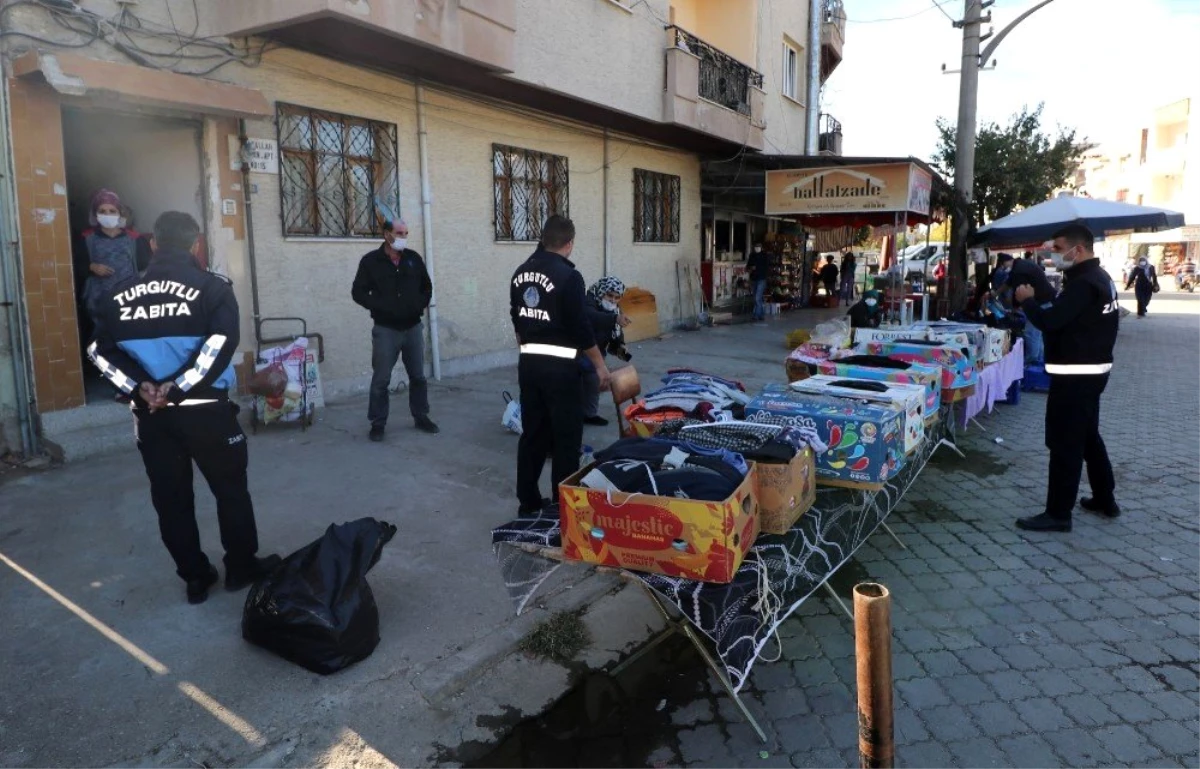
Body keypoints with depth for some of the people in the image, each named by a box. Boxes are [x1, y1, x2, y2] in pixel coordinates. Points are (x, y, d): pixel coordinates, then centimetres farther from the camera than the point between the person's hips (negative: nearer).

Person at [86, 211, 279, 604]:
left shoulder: (120, 294, 6)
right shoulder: (212, 287, -6)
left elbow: (100, 349, 0)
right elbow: (221, 343, -19)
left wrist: (139, 386, -6)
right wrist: (179, 387, -15)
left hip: (150, 413, 3)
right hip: (205, 409, -3)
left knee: (170, 498, 13)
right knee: (230, 489, 13)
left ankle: (195, 577, 23)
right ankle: (242, 567, 23)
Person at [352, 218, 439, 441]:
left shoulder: (414, 258, 5)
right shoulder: (371, 261, -5)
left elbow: (427, 286, 17)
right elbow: (358, 292, -3)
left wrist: (421, 305, 2)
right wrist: (380, 307, -14)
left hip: (413, 327, 3)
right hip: (385, 329, -3)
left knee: (418, 376, 10)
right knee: (381, 379, 1)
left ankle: (421, 417, 24)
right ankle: (378, 423, 11)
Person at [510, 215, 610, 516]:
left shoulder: (521, 272, 9)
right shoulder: (568, 276, -14)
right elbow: (580, 327, -13)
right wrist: (600, 365, -4)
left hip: (528, 363, 7)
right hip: (558, 366, -7)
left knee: (532, 433, 14)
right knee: (566, 437, 3)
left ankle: (528, 501, 21)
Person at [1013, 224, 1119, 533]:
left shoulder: (1083, 283, -21)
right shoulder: (1099, 277, 13)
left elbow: (1049, 321, -25)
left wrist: (1027, 300, -10)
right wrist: (1043, 299, 2)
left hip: (1075, 374, -11)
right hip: (1093, 368, 11)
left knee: (1064, 442, -6)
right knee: (1088, 436, 21)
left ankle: (1058, 514, 0)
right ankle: (1105, 499, 32)